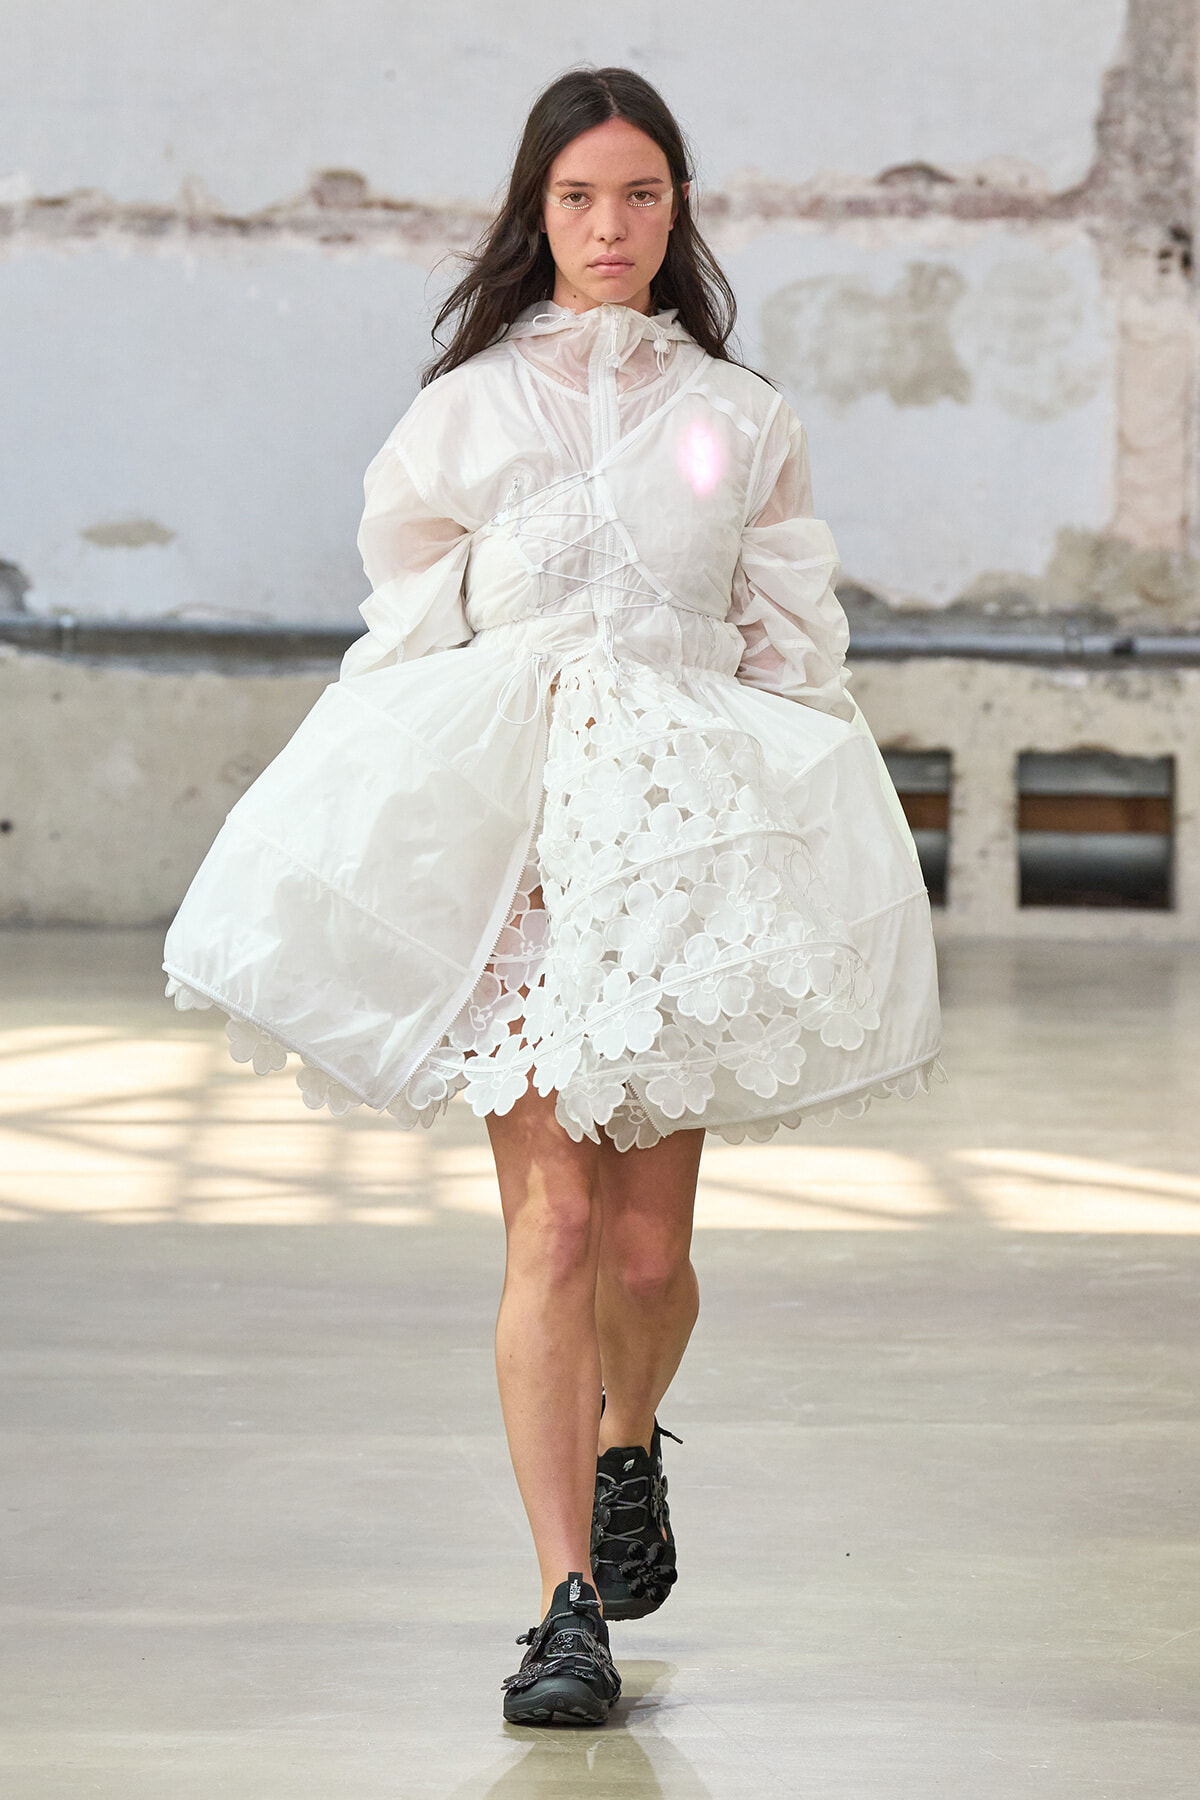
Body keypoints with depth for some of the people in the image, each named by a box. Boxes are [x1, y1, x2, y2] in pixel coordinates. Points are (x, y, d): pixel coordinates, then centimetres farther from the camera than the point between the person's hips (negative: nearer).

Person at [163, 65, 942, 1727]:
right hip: (506, 825, -1)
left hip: (688, 822, 1)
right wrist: (400, 831, 5)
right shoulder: (464, 410, 9)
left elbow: (795, 653, 13)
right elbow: (406, 635, 12)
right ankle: (570, 1603, -9)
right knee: (553, 1224, -12)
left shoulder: (743, 418, 12)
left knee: (649, 1246, 3)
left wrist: (781, 839, 5)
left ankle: (628, 1444, 36)